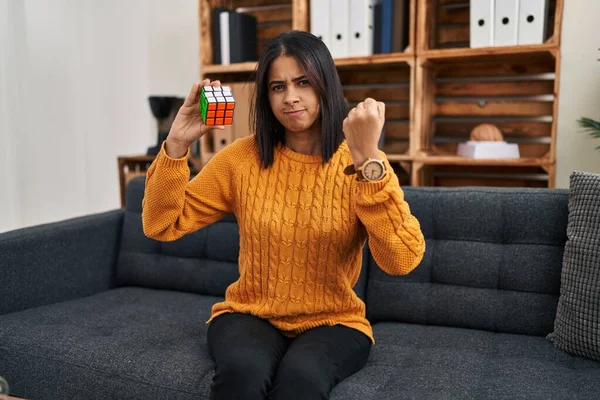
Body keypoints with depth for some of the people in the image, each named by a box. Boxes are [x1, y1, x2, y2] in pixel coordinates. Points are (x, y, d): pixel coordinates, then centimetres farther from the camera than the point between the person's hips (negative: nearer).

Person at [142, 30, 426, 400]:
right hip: (250, 315, 2)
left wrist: (368, 158, -31)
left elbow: (403, 259, -22)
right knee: (243, 369, -31)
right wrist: (178, 144, -14)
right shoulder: (244, 157, -3)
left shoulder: (364, 163, -8)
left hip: (333, 323, -1)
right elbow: (161, 226, -1)